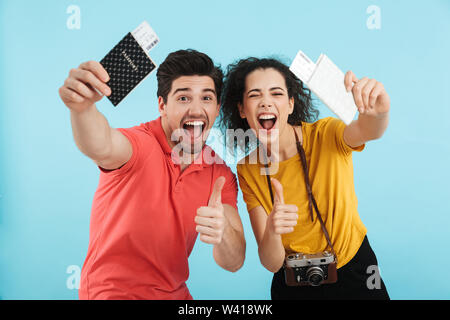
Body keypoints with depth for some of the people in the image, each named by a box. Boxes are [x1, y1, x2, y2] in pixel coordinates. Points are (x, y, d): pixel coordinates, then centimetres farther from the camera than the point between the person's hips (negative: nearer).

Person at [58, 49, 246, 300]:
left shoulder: (221, 175, -4)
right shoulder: (141, 144, -16)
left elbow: (235, 262, -10)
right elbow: (102, 147, -39)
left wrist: (222, 233, -30)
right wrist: (82, 107, -58)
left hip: (175, 293, 5)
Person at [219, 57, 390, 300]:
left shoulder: (324, 134, -17)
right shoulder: (247, 171, -14)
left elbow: (367, 131, -39)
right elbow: (272, 263, -19)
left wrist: (378, 113, -61)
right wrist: (272, 232, -40)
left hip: (355, 275, 0)